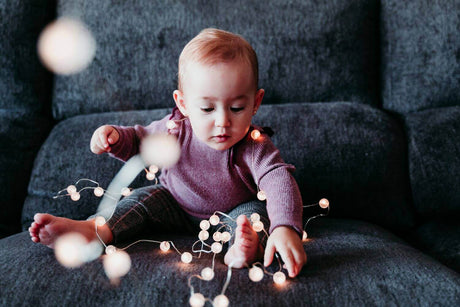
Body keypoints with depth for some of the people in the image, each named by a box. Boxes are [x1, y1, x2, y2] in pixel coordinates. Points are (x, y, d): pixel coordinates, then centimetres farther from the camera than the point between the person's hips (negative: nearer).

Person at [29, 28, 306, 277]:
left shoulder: (254, 148, -30)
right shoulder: (174, 130, -19)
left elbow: (279, 180, -46)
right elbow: (138, 141, 0)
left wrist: (285, 228, -65)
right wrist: (114, 137, -25)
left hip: (233, 213, -2)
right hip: (179, 210, 3)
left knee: (256, 210, -26)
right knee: (146, 198, -15)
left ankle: (247, 244, -56)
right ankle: (96, 230, -34)